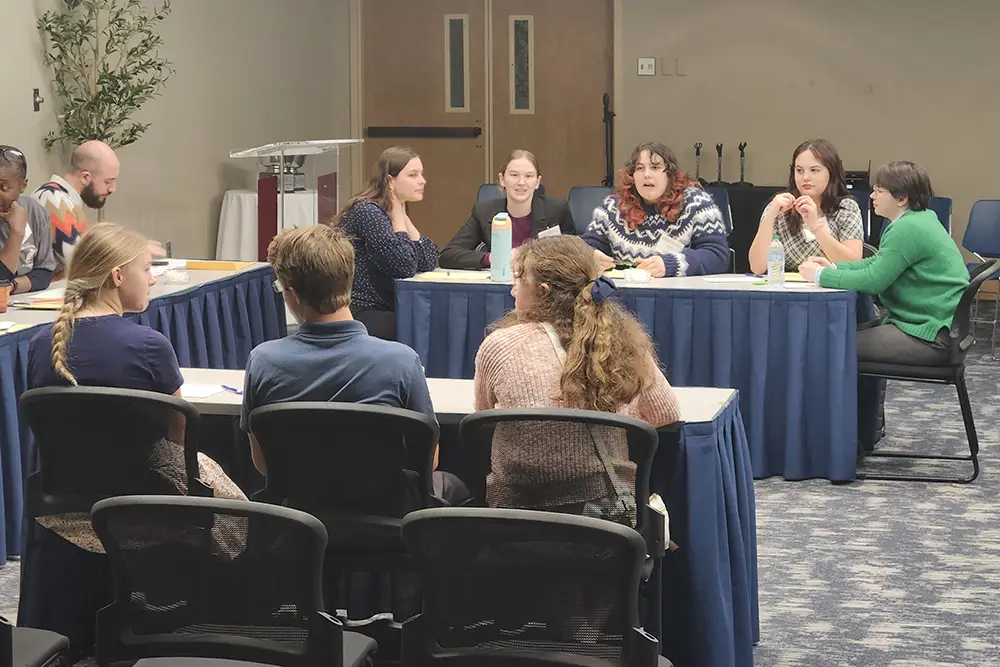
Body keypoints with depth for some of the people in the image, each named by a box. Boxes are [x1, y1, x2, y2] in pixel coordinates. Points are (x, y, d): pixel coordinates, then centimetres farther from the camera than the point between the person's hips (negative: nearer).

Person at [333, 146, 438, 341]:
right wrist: (397, 215, -11)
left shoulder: (391, 213, 12)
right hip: (359, 316, -9)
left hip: (382, 311, 9)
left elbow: (430, 262, 3)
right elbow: (405, 268, -22)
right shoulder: (368, 212, -14)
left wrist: (402, 215, 1)